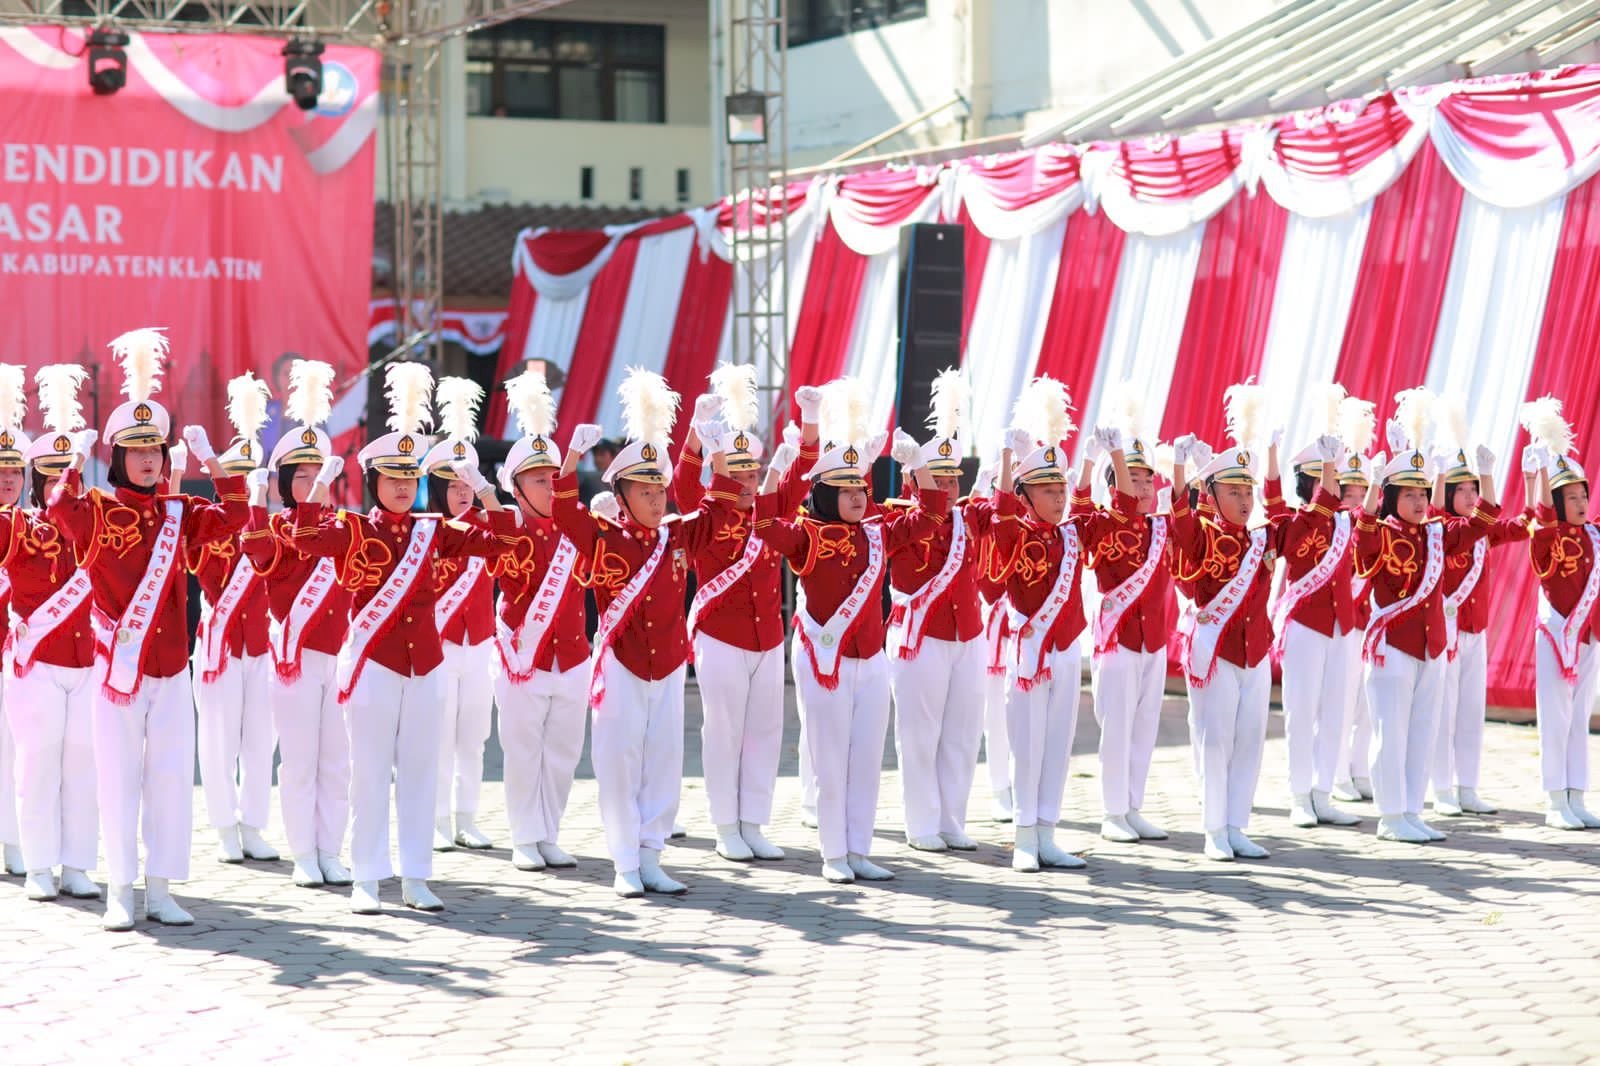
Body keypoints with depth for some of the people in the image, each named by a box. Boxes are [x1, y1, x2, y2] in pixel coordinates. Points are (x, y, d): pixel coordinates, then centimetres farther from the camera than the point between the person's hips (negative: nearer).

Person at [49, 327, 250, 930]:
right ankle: (120, 892, 6)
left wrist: (210, 460, -7)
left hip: (170, 666, 4)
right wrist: (77, 460, -25)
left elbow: (234, 516, -1)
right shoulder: (98, 511, -3)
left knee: (171, 777, 3)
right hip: (117, 665, -4)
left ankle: (161, 890, 9)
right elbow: (60, 512, -23)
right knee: (119, 777, 0)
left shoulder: (178, 513, 9)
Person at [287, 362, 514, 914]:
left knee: (419, 770, 6)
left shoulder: (432, 530, 7)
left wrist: (483, 489, -6)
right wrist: (321, 482, -29)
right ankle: (367, 879, 5)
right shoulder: (354, 530, -4)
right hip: (373, 662, -4)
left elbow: (496, 540, 6)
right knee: (371, 771, 0)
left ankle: (415, 877, 11)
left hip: (424, 663, 4)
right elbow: (305, 538, -21)